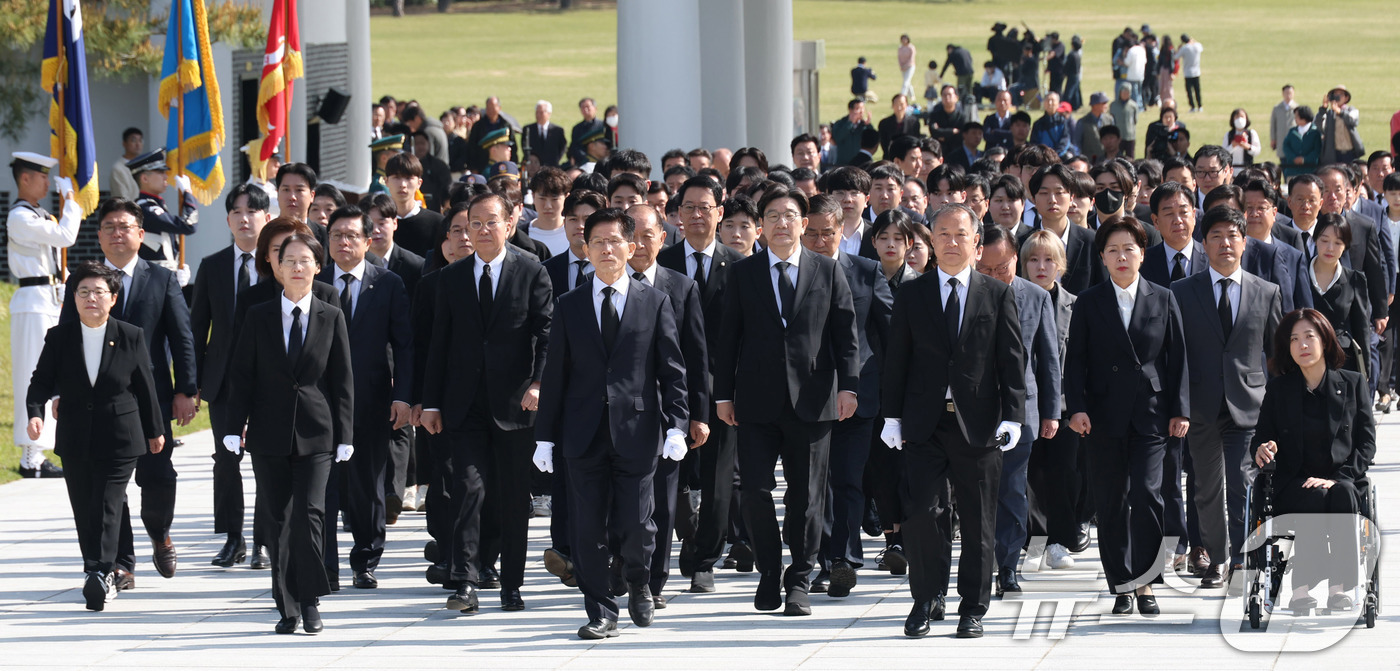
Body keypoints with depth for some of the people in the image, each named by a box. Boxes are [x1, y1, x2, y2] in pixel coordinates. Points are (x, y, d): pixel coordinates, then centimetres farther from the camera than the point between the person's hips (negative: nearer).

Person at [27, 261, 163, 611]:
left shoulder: (131, 337, -3)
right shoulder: (58, 338, 1)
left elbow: (145, 386, 5)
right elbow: (41, 381, 0)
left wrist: (154, 430, 12)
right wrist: (35, 412, -20)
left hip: (119, 438, -3)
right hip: (75, 441, 3)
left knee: (107, 508, -12)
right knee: (84, 513, 7)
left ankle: (102, 574, -18)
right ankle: (100, 578, 18)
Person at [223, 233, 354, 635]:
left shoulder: (331, 318, 5)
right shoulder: (259, 317, 6)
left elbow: (342, 380, 5)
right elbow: (243, 376, 5)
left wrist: (344, 435, 1)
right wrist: (234, 428, -2)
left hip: (315, 434, -1)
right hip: (269, 435, 1)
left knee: (309, 512, -13)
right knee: (279, 520, 3)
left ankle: (310, 601, -2)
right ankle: (288, 608, 9)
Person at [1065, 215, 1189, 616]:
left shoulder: (1163, 301, 8)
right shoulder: (1089, 304, 7)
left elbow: (1177, 358, 8)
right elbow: (1076, 359, 5)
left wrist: (1179, 410, 2)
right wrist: (1077, 408, -6)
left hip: (1150, 415, -1)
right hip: (1105, 416, 1)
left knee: (1146, 493, -14)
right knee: (1110, 504, 2)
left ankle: (1144, 583, -6)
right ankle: (1122, 587, 10)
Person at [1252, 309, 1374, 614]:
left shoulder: (1352, 384, 10)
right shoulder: (1279, 389, 12)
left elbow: (1366, 443, 5)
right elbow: (1261, 436, 13)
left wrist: (1338, 478, -12)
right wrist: (1262, 449, -14)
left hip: (1340, 480, 0)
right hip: (1293, 485, 0)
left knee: (1343, 494, -37)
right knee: (1316, 499, -36)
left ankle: (1340, 586, -35)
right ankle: (1301, 587, -36)